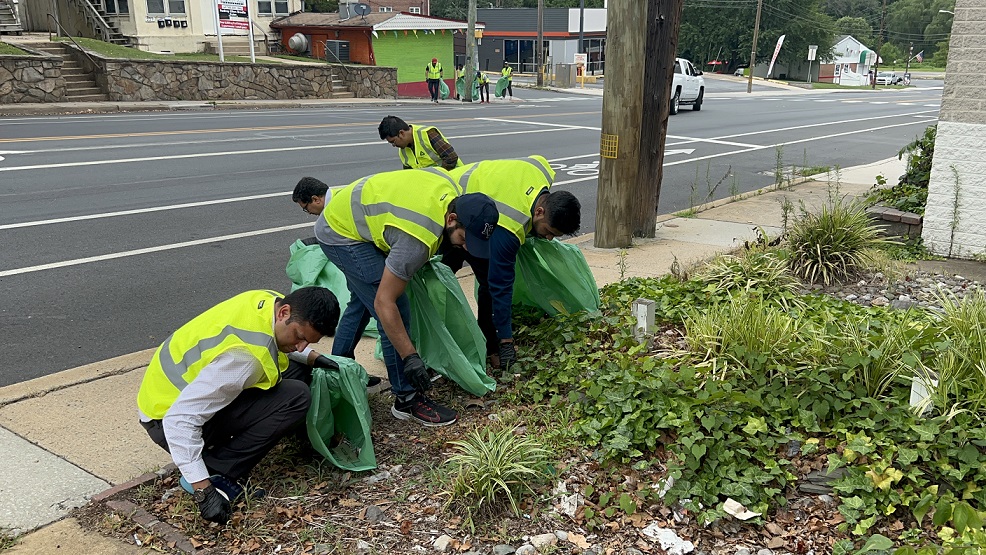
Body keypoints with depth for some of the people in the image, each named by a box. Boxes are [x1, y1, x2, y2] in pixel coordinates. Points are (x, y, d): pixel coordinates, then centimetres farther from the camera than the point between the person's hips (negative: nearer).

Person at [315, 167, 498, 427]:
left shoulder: (451, 188, -13)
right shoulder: (419, 239, -36)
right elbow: (385, 303, -33)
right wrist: (410, 358, -28)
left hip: (344, 214, 10)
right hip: (341, 235, -10)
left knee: (362, 301, 26)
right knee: (396, 309, -14)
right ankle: (407, 400, -3)